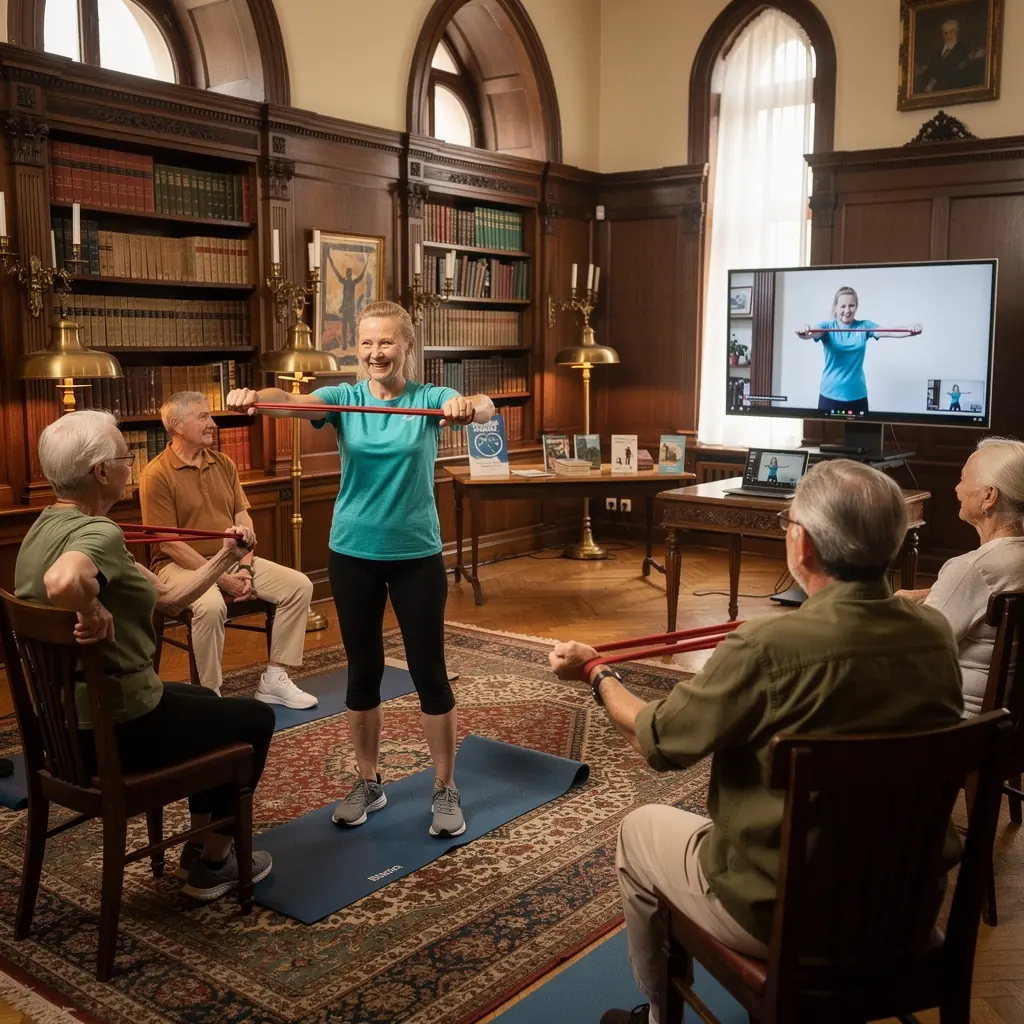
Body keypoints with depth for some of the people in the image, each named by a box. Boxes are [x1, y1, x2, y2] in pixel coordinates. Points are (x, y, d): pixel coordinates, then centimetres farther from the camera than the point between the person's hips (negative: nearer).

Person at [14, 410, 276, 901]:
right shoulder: (97, 532, -25)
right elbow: (64, 582, -52)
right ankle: (212, 865, 25)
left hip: (66, 721, 9)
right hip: (119, 729, -9)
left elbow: (166, 595, 10)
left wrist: (226, 556, 11)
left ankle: (199, 846, 41)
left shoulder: (47, 527, 7)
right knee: (255, 719, 14)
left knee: (203, 700, 34)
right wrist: (96, 613, -32)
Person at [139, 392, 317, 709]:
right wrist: (221, 578, -19)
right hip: (182, 565, -7)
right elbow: (170, 543, -16)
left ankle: (274, 679, -3)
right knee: (211, 604, -38)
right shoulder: (157, 475, -12)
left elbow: (242, 518, 7)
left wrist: (245, 568, -9)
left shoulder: (224, 464, 9)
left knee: (299, 584, -8)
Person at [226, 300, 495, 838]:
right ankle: (368, 784, 28)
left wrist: (469, 405, -50)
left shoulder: (428, 398, -5)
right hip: (353, 553, 2)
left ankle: (446, 790, 19)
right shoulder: (344, 397, -2)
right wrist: (255, 397, -44)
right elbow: (295, 401, -22)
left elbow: (484, 407, -25)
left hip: (416, 553, -2)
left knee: (429, 671, 4)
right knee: (363, 670, 12)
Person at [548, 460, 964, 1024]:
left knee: (637, 831, 20)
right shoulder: (936, 633, -12)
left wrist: (596, 672, 4)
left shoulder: (768, 649, -28)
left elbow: (656, 739, -14)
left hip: (788, 918, -5)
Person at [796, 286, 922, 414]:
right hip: (830, 395, -2)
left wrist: (911, 329, -30)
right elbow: (813, 333, -21)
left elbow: (889, 332, -10)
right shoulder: (827, 326, -1)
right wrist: (804, 332, -46)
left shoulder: (864, 326, 4)